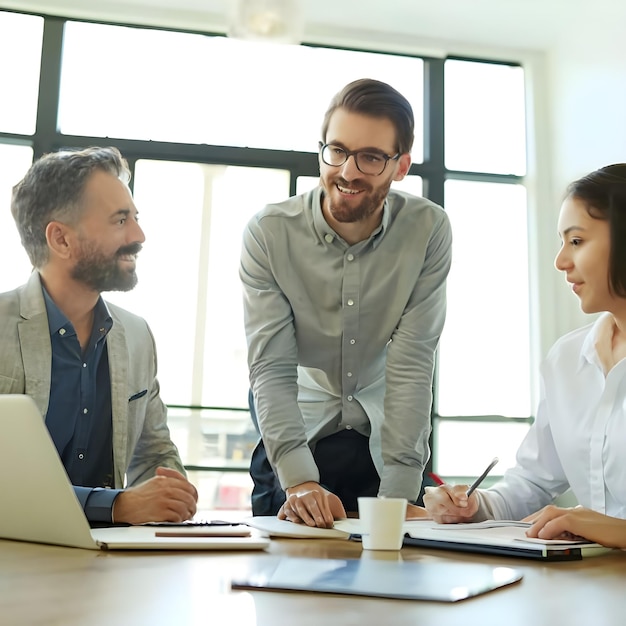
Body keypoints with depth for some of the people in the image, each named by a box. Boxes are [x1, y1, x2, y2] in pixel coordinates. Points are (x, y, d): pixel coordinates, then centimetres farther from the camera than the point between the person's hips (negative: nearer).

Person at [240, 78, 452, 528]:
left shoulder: (428, 230, -17)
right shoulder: (268, 233, -17)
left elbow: (412, 364, -18)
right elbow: (271, 369, -20)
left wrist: (398, 494, -23)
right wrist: (299, 480, -31)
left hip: (387, 433, 1)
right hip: (299, 428, 0)